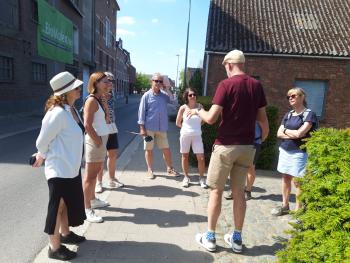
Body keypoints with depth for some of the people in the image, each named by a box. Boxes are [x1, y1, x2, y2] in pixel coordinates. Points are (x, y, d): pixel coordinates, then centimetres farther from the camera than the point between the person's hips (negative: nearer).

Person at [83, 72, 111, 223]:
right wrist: (98, 141, -16)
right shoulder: (92, 100, -16)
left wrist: (105, 101, 8)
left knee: (96, 172, 20)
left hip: (102, 139, 9)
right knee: (90, 175, -1)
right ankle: (87, 209, 9)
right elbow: (87, 125, -21)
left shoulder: (100, 99, 11)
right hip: (94, 141, -9)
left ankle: (92, 200, 37)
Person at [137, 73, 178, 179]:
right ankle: (150, 170, 22)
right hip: (149, 127, -3)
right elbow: (142, 112, -5)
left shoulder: (164, 94, 7)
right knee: (149, 149, 8)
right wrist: (142, 128, -9)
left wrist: (166, 89, -6)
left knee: (166, 149, 8)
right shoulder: (147, 95, -3)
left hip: (162, 128, 3)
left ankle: (170, 169, 21)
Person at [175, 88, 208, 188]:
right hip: (185, 135, 0)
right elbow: (178, 123, 5)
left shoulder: (199, 106, -2)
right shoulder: (183, 108, -6)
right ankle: (186, 177, 26)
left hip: (197, 136, 1)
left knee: (201, 158, -4)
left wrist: (196, 127, 10)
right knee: (185, 156, 10)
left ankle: (201, 178, 15)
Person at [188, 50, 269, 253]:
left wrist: (197, 111, 3)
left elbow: (211, 118, -17)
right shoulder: (257, 85, 5)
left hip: (226, 145, -5)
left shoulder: (226, 84, -12)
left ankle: (210, 237, 18)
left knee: (216, 191, 7)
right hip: (247, 146, 5)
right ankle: (237, 238, 24)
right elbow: (262, 118, 9)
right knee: (239, 191, 13)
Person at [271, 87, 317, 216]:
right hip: (284, 151, 6)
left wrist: (285, 130, -1)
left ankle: (298, 210, 9)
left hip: (299, 153, -6)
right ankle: (285, 206, 24)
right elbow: (279, 134, 4)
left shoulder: (309, 114, -7)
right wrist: (293, 134, -11)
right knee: (285, 178, 12)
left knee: (297, 181, -2)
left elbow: (299, 133, -18)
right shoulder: (288, 115, 11)